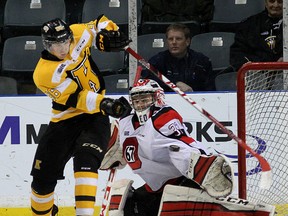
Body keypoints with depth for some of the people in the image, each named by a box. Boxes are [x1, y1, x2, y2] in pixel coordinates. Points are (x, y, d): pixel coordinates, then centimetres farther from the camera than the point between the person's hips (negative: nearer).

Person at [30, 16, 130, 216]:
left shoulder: (77, 35, -7)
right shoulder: (44, 73, -20)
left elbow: (98, 24, 12)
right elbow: (76, 99, -26)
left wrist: (108, 34, -10)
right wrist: (103, 104, -41)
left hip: (95, 116, 1)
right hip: (66, 120, -1)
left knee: (86, 160, -27)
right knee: (43, 176, 6)